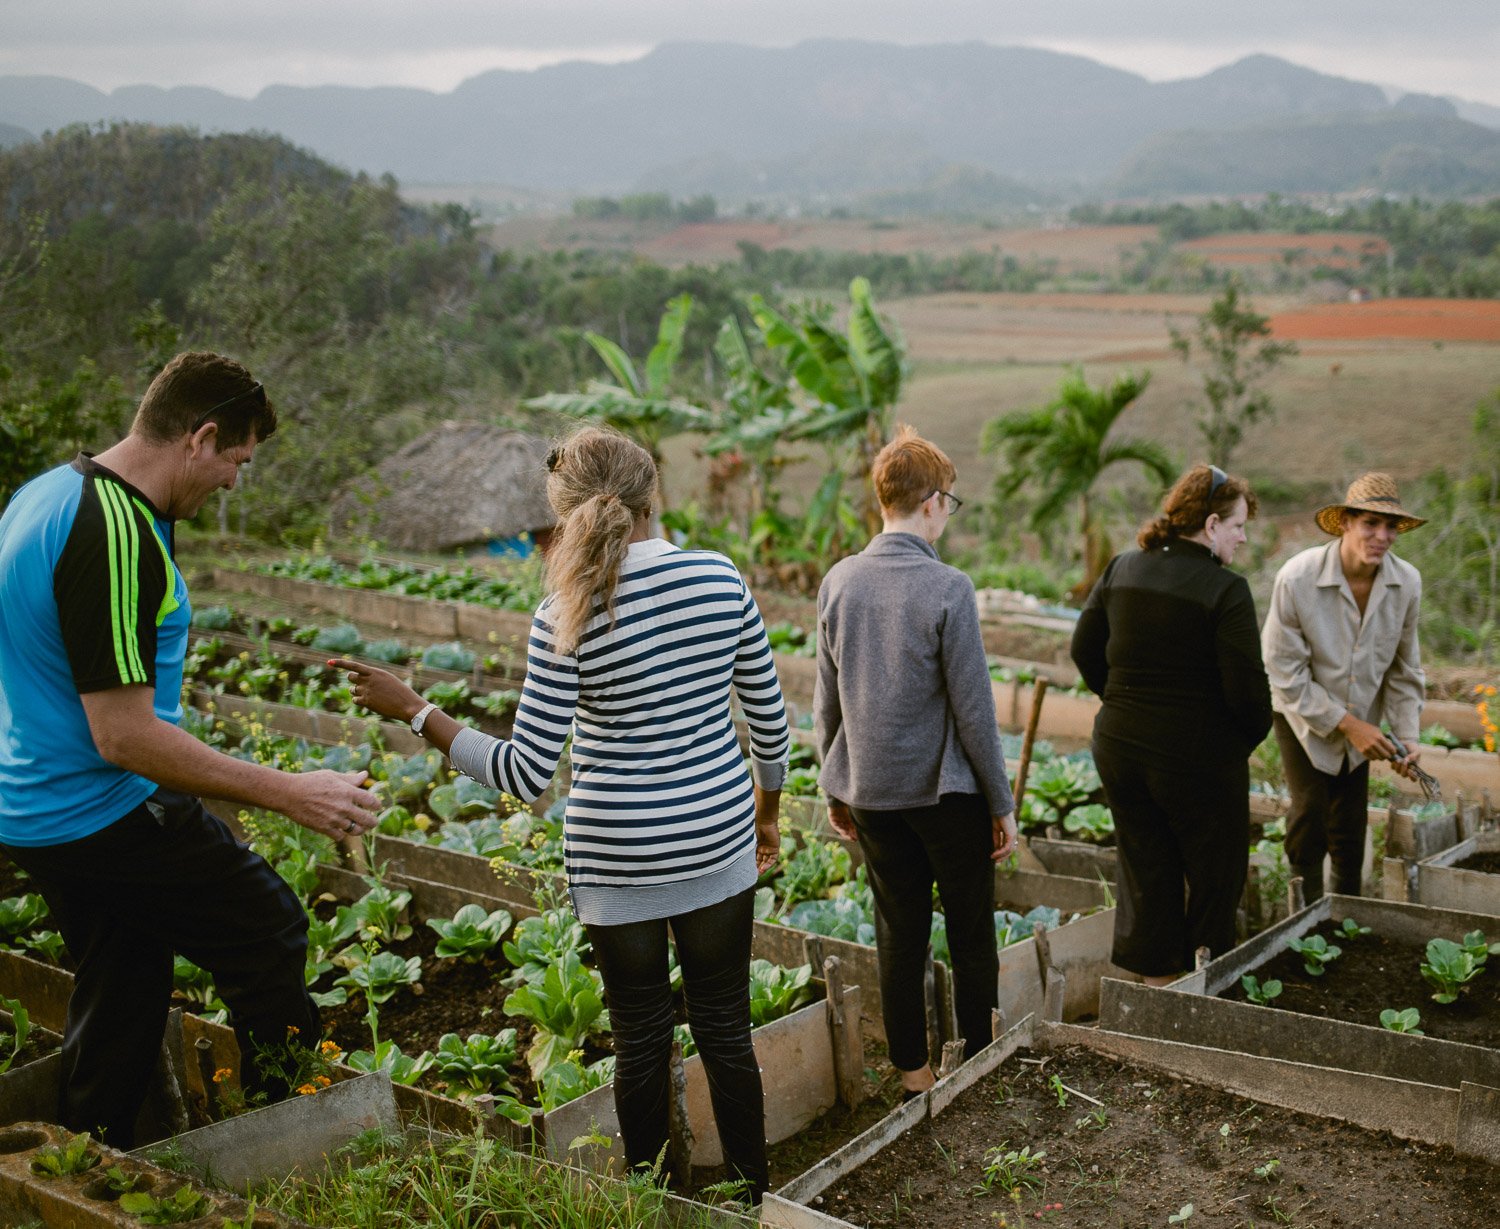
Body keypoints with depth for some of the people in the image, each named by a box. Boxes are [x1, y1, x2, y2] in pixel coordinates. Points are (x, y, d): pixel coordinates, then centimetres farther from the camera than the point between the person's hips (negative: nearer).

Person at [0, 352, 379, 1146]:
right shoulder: (116, 538, -25)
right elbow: (125, 735, -27)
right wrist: (288, 794, -25)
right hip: (107, 813, -10)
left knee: (120, 991, 18)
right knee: (269, 931, 3)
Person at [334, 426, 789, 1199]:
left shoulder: (568, 618, -17)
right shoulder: (719, 578, -7)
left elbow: (526, 774, -15)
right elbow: (770, 721, 2)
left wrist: (412, 710, -7)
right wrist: (766, 813, 19)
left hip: (618, 859, -2)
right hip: (719, 844, 3)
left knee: (642, 1039, 15)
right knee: (726, 1029, 16)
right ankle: (752, 1194, 29)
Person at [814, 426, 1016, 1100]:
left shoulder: (838, 581, -2)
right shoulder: (947, 587, -17)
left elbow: (826, 701, 5)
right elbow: (973, 709, -13)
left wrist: (835, 789, 16)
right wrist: (1002, 803, -3)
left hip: (870, 791, 5)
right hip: (946, 791, -4)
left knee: (899, 935, 14)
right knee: (972, 936, 11)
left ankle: (911, 1071, 23)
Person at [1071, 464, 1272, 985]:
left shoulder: (1121, 570, 3)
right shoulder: (1226, 590, -16)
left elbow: (1084, 649, 10)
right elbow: (1246, 687, -18)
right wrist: (1251, 735, 1)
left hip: (1120, 747, 6)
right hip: (1199, 758, -6)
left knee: (1144, 871, 16)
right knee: (1214, 881, 11)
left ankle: (1155, 986, 24)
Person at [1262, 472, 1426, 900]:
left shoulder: (1407, 583, -12)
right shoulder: (1297, 578, -25)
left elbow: (1404, 669, 1)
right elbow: (1286, 673, -20)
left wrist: (1408, 735, -9)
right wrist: (1348, 724, -20)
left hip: (1361, 723, 4)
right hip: (1304, 717, -4)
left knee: (1350, 829, 9)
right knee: (1310, 810, -12)